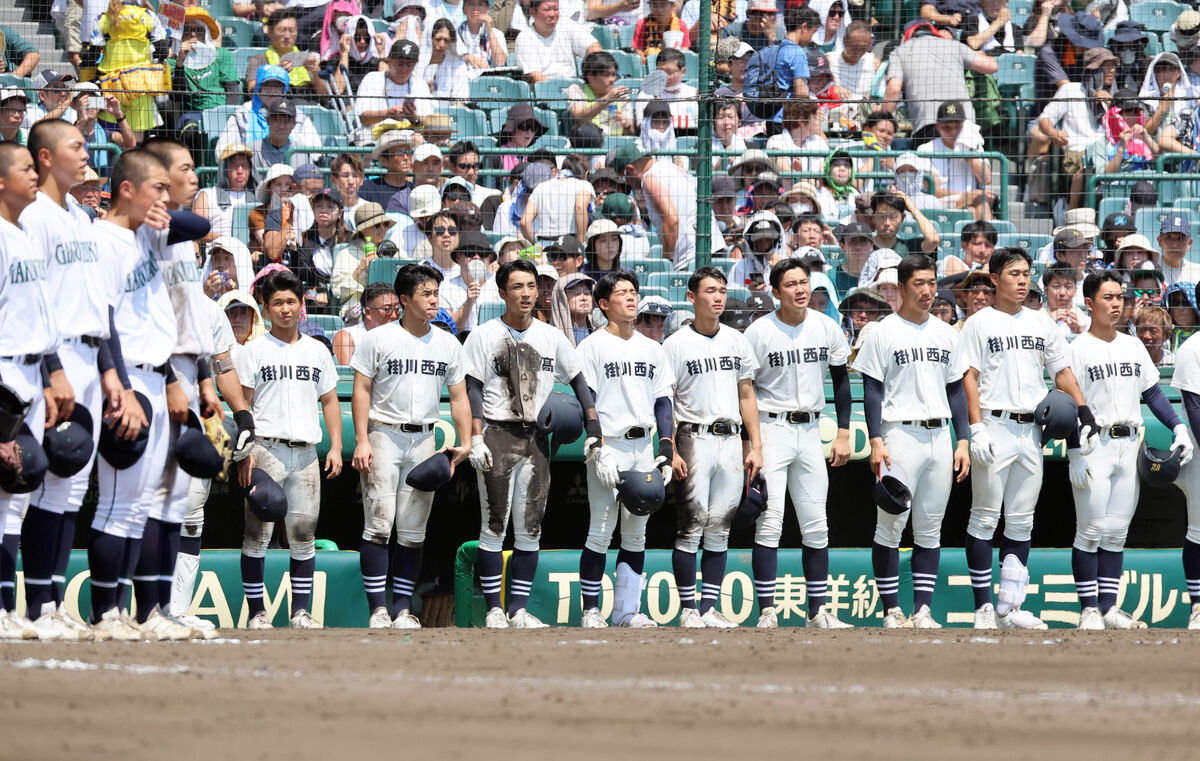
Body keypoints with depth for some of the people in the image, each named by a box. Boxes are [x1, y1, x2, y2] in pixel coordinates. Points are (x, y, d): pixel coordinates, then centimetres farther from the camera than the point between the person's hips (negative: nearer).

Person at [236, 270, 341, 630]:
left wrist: (336, 447, 9)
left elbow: (330, 401, 19)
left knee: (304, 534, 3)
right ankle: (257, 611, -2)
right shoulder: (254, 350, 4)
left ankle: (301, 611, 6)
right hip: (266, 448, -3)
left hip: (306, 451, 3)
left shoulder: (317, 351, 15)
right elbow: (242, 404, 1)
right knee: (258, 533, -5)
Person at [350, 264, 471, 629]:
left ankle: (403, 609, 8)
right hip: (384, 435, -4)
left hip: (424, 439, 4)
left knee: (413, 531, 4)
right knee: (379, 526, -10)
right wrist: (361, 441, -11)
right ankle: (378, 609, -9)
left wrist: (465, 443, 2)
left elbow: (459, 396, 13)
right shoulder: (378, 339, -1)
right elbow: (361, 390, -2)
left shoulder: (447, 344, 10)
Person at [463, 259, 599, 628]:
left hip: (536, 440, 4)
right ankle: (494, 611, -1)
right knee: (494, 527, -5)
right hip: (497, 436, -4)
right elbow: (473, 389, -4)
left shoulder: (551, 337, 11)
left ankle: (518, 610, 7)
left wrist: (593, 427, 1)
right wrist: (476, 437, -14)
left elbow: (578, 380, 12)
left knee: (529, 529, 3)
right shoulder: (484, 335, 1)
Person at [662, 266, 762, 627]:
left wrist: (755, 445, 9)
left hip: (731, 440, 4)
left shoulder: (737, 341, 13)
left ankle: (710, 608, 8)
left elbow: (746, 395, 16)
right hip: (695, 438, -4)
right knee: (692, 525, -7)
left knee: (720, 529, 5)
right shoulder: (676, 344, -1)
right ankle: (688, 608, -3)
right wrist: (672, 452, -12)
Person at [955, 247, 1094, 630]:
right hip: (994, 426, -5)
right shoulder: (979, 323, -1)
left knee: (1021, 523, 7)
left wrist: (1084, 412, 2)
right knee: (985, 518, -3)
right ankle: (983, 607, 0)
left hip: (1031, 432, 5)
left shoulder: (1041, 323, 13)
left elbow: (1062, 371, 16)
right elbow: (969, 378, -6)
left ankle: (1010, 606, 10)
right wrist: (977, 429, -16)